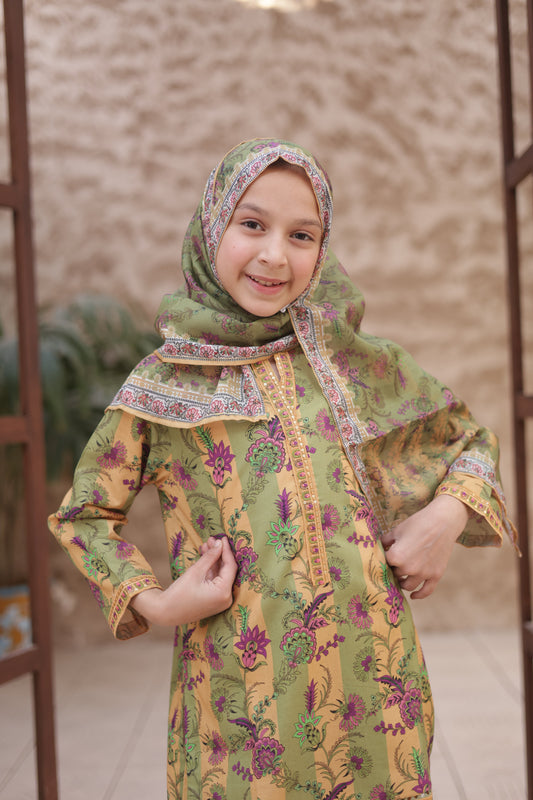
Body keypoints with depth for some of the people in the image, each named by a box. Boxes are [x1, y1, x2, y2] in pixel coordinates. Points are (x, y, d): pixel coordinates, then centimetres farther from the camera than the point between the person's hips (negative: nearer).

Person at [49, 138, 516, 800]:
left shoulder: (359, 364, 3)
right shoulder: (161, 386, -1)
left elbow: (471, 441, 16)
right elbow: (83, 514, 10)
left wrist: (447, 516, -3)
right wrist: (155, 603, -4)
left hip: (371, 684, 2)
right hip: (238, 691, -1)